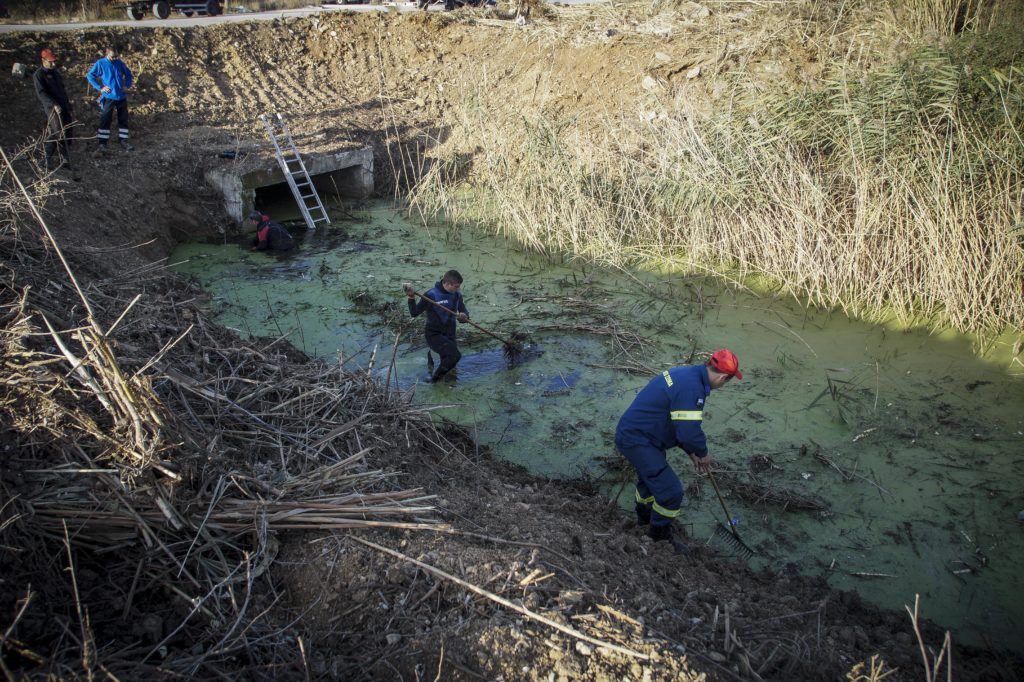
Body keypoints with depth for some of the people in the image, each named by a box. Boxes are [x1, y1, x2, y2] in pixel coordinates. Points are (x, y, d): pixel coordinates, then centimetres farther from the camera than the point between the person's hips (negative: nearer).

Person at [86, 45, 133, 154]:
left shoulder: (119, 63, 4)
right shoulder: (100, 63, -5)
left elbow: (128, 74, 18)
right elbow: (89, 76, -1)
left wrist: (127, 85, 4)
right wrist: (100, 87, -9)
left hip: (122, 96, 4)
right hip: (108, 97, -3)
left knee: (123, 120, 8)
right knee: (105, 120, -3)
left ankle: (123, 141, 18)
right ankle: (102, 144, -1)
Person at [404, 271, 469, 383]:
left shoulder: (457, 295, -3)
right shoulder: (432, 295, -18)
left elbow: (465, 312, 4)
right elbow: (414, 313, -14)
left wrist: (464, 316, -20)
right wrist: (411, 298, -31)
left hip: (450, 334, 6)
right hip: (434, 334, -6)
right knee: (455, 355, -28)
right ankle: (434, 378, -6)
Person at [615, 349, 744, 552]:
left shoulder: (686, 374, 6)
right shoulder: (692, 388, -26)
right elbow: (689, 432, -29)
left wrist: (692, 452, 17)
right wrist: (703, 453, -8)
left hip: (631, 432, 11)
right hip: (637, 441, -11)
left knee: (650, 475, 33)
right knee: (671, 491, -4)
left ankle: (644, 515, 57)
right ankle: (660, 534, 19)